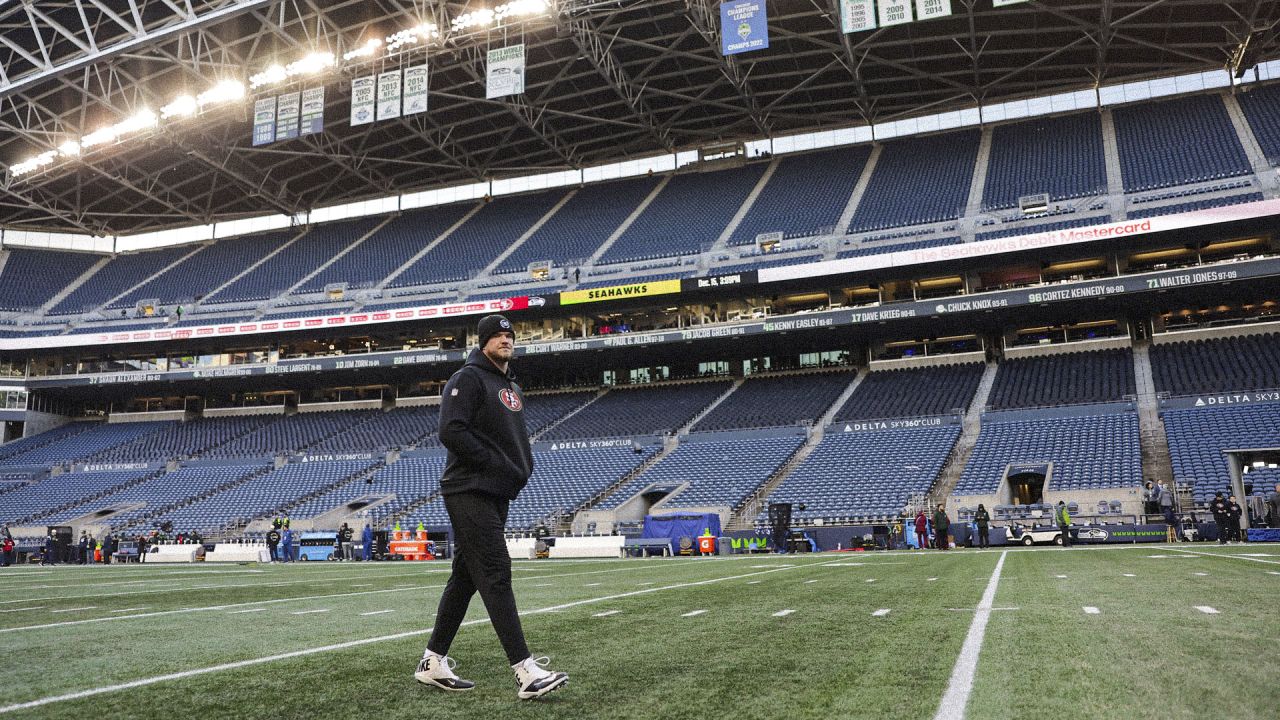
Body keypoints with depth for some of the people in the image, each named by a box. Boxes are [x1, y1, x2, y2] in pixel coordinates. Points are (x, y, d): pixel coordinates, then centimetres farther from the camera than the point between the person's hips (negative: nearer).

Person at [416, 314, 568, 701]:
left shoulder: (513, 388, 21)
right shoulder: (468, 379, -7)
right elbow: (451, 431, -18)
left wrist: (524, 466, 6)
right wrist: (497, 465, -18)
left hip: (497, 494, 9)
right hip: (470, 492, -9)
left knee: (466, 576, 12)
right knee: (496, 574, -12)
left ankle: (433, 662, 22)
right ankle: (525, 671, -14)